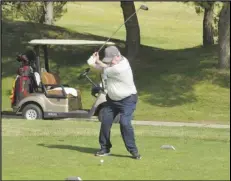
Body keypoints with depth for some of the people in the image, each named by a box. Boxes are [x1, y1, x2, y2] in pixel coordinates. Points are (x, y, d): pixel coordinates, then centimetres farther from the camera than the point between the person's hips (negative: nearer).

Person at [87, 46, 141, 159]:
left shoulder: (120, 69, -30)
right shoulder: (116, 61, -4)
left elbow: (104, 70, -18)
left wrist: (94, 63, -3)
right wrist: (97, 61, -10)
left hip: (127, 100, -9)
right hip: (112, 99, 9)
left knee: (125, 123, -20)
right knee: (105, 122, 2)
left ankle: (133, 150, -11)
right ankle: (105, 148, 13)